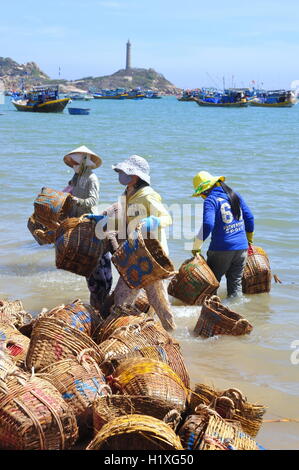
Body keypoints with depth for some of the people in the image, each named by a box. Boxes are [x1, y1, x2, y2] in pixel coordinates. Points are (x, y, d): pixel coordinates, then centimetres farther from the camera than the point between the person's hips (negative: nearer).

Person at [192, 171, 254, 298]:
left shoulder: (210, 200, -10)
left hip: (221, 249, -6)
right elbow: (249, 218, 13)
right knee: (236, 282, 12)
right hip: (241, 248, 6)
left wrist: (196, 247, -15)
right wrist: (249, 239, 27)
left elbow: (207, 225, -22)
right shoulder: (235, 196, 9)